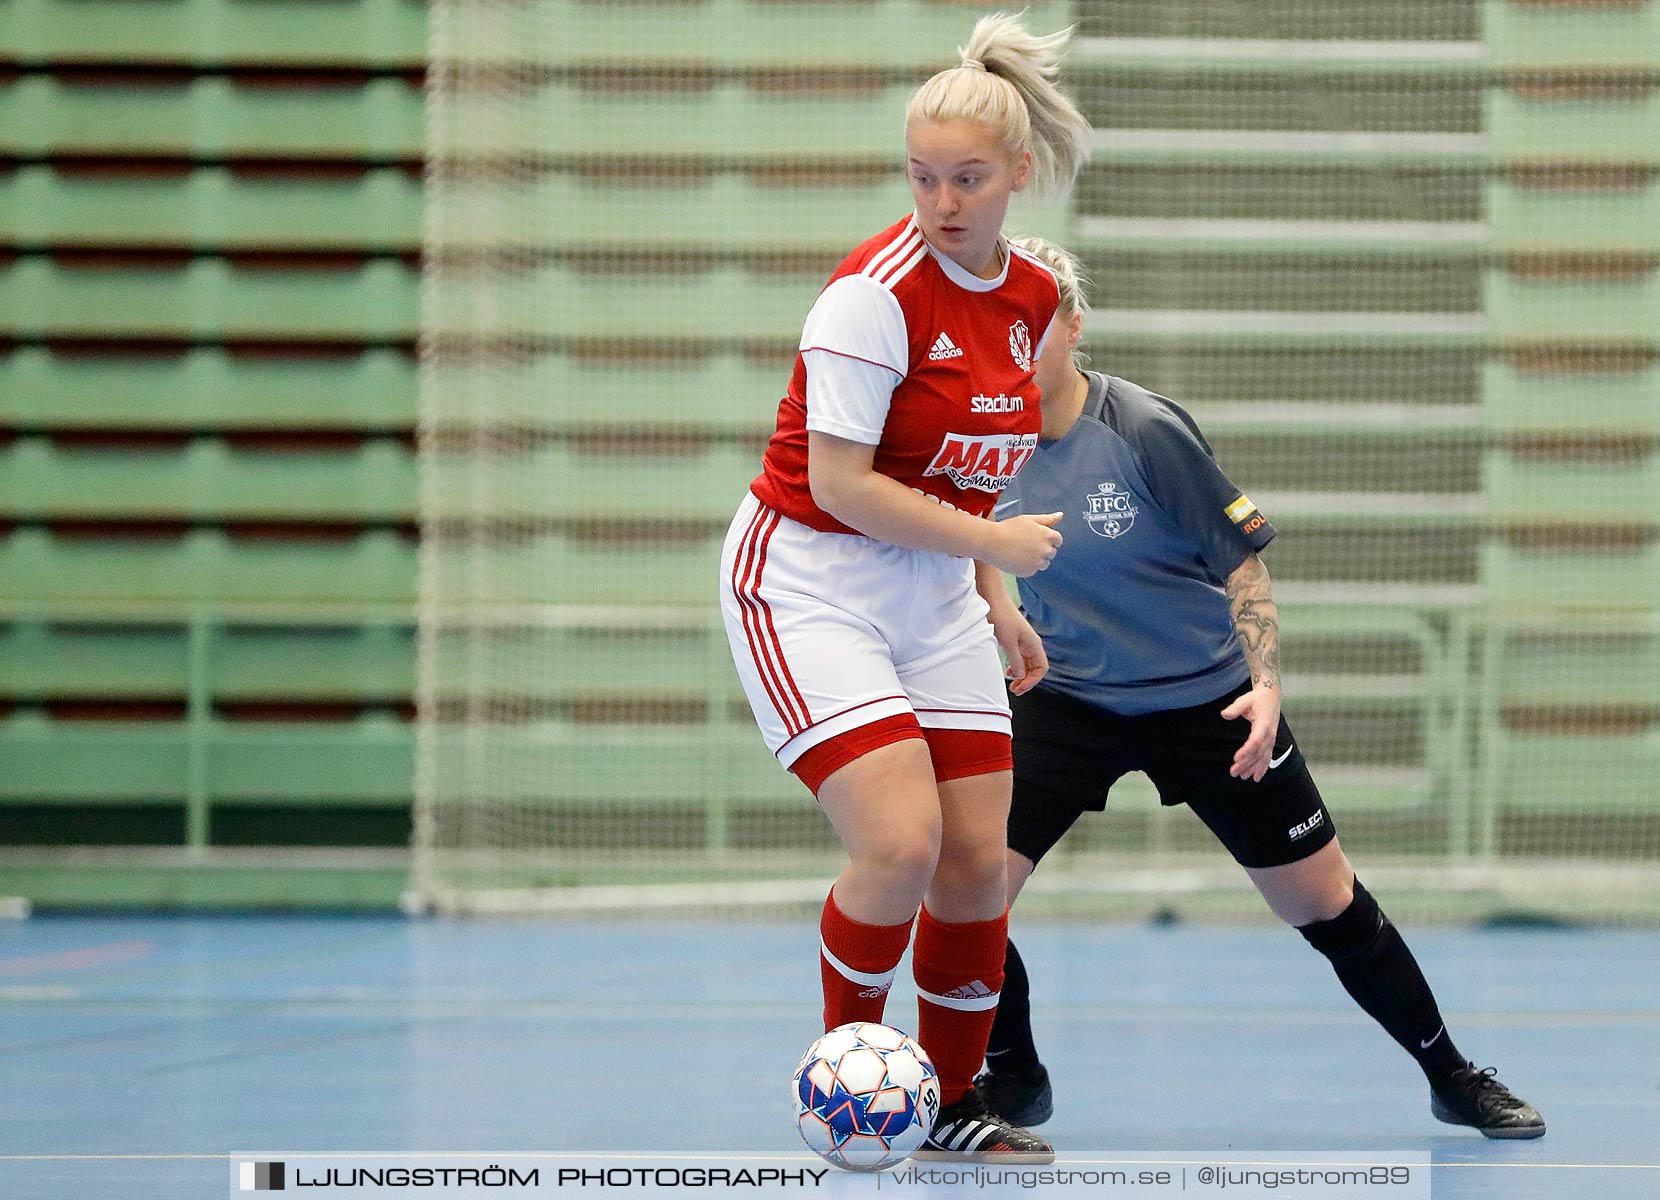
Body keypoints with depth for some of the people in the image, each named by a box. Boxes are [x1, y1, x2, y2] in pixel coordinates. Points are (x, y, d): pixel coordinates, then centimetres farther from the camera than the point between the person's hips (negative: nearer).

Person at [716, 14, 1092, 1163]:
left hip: (934, 590, 7)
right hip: (808, 581, -7)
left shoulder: (1032, 296, 3)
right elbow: (838, 480, -22)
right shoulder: (877, 290, -20)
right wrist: (990, 540, -19)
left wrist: (991, 604, 16)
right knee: (902, 842, -20)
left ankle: (952, 1102, 21)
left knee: (979, 861, 2)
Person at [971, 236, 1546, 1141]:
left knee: (1325, 904, 4)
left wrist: (1265, 685, -25)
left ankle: (1450, 1075, 24)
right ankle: (1012, 1075, 11)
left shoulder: (1144, 431, -20)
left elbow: (1241, 563, -15)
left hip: (1204, 701, -3)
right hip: (1065, 697, 3)